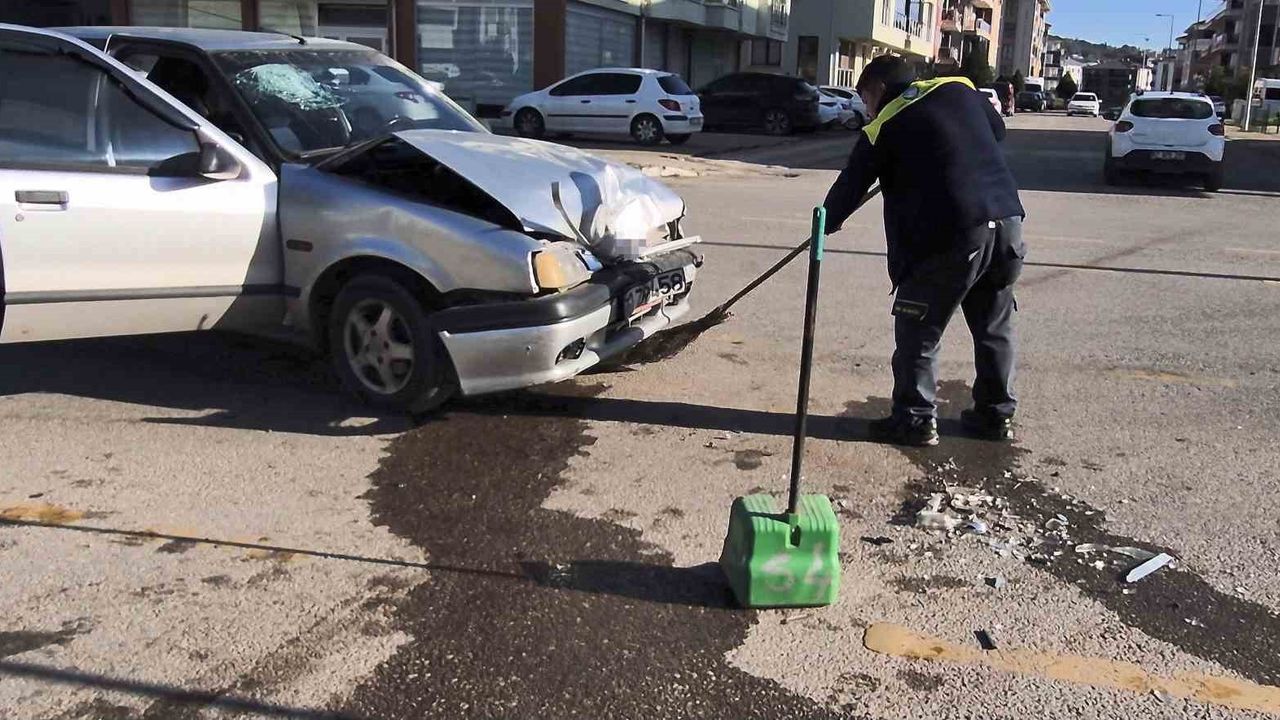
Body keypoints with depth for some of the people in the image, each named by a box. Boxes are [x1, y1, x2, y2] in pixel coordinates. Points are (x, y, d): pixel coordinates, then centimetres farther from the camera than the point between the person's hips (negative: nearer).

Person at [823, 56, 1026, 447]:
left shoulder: (883, 129, 0)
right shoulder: (961, 89, 14)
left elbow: (850, 185, 9)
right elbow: (997, 129, 32)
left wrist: (828, 221, 27)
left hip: (950, 238, -6)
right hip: (1006, 222, 6)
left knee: (918, 331, 8)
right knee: (994, 327, 18)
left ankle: (916, 419, 12)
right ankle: (996, 413, 27)